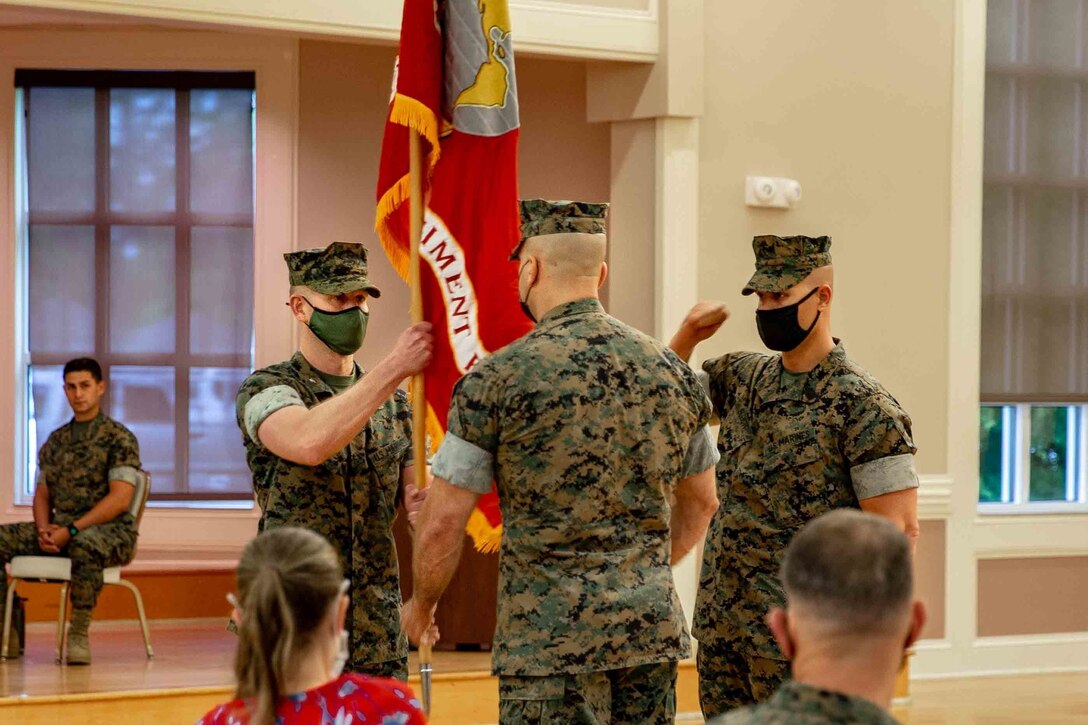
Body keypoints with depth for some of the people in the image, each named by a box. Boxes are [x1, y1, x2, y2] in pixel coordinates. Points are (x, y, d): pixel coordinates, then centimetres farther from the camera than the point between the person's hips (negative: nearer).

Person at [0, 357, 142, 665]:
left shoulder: (119, 438, -3)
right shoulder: (56, 440, 17)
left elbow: (120, 499, -13)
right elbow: (42, 494, 18)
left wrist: (71, 530, -19)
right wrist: (44, 530, -5)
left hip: (110, 530, -6)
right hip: (60, 528, 6)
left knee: (84, 545, -42)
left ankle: (79, 634, -32)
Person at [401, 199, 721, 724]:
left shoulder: (499, 378, -9)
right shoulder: (671, 370, 7)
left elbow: (442, 524, -6)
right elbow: (701, 503, 19)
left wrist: (421, 604, 12)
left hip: (550, 641, -5)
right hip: (653, 627, 5)